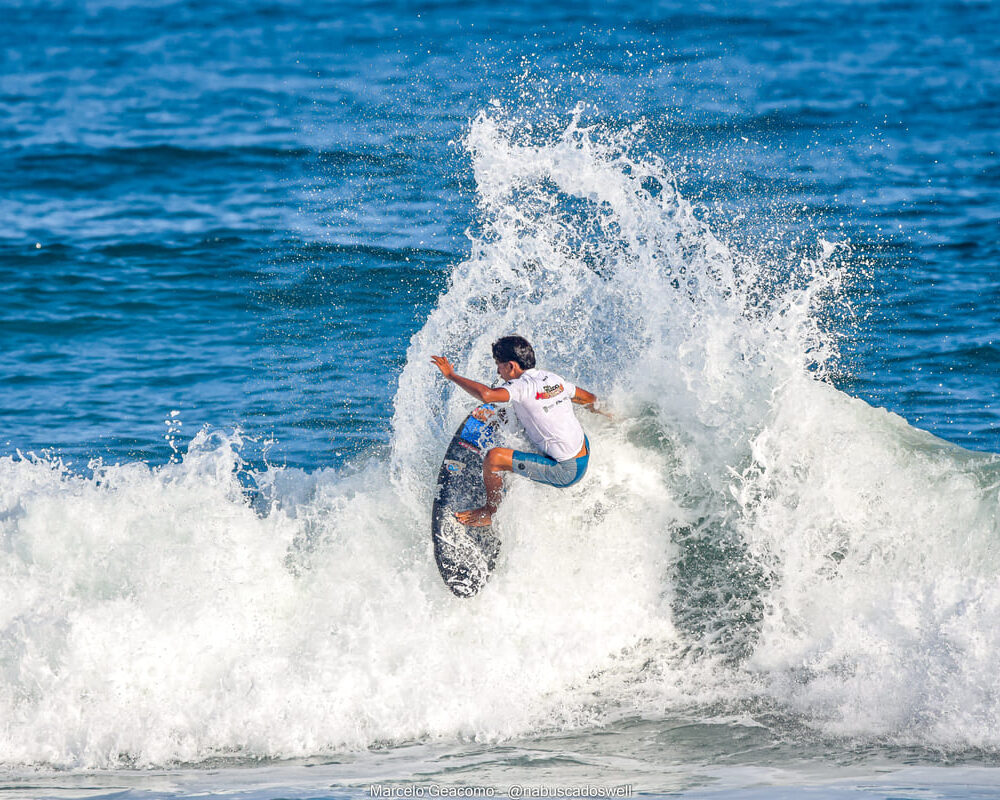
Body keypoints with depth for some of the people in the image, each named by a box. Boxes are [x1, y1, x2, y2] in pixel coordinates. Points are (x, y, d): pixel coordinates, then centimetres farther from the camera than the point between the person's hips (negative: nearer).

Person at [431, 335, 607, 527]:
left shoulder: (523, 387, -20)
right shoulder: (553, 378, 4)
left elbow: (486, 395, -37)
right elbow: (590, 399, 18)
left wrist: (452, 375, -24)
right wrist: (599, 411, 42)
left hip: (565, 472, -9)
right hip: (585, 456, 9)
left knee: (493, 458, -14)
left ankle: (489, 513, 8)